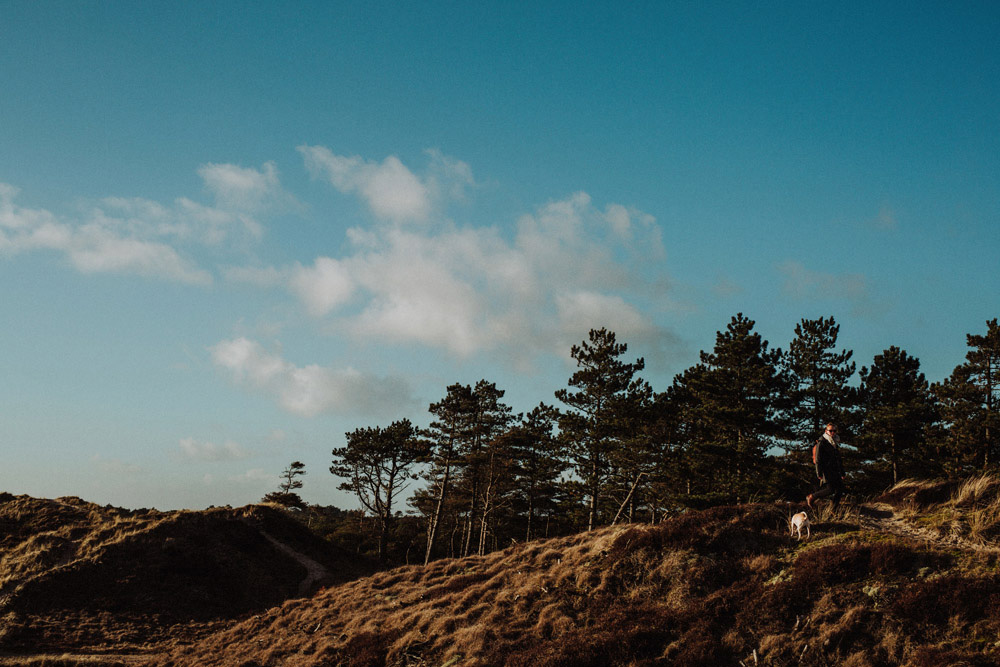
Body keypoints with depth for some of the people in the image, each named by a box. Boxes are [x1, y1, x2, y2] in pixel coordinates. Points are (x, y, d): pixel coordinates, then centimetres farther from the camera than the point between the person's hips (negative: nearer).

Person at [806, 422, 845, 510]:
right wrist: (819, 473, -17)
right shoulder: (821, 443, -8)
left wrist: (842, 473, 22)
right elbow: (818, 459, -12)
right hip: (826, 470, -8)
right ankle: (811, 497, 2)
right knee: (830, 489, -15)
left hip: (835, 471, 8)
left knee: (840, 488, -1)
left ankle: (834, 509, 7)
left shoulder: (835, 443, 18)